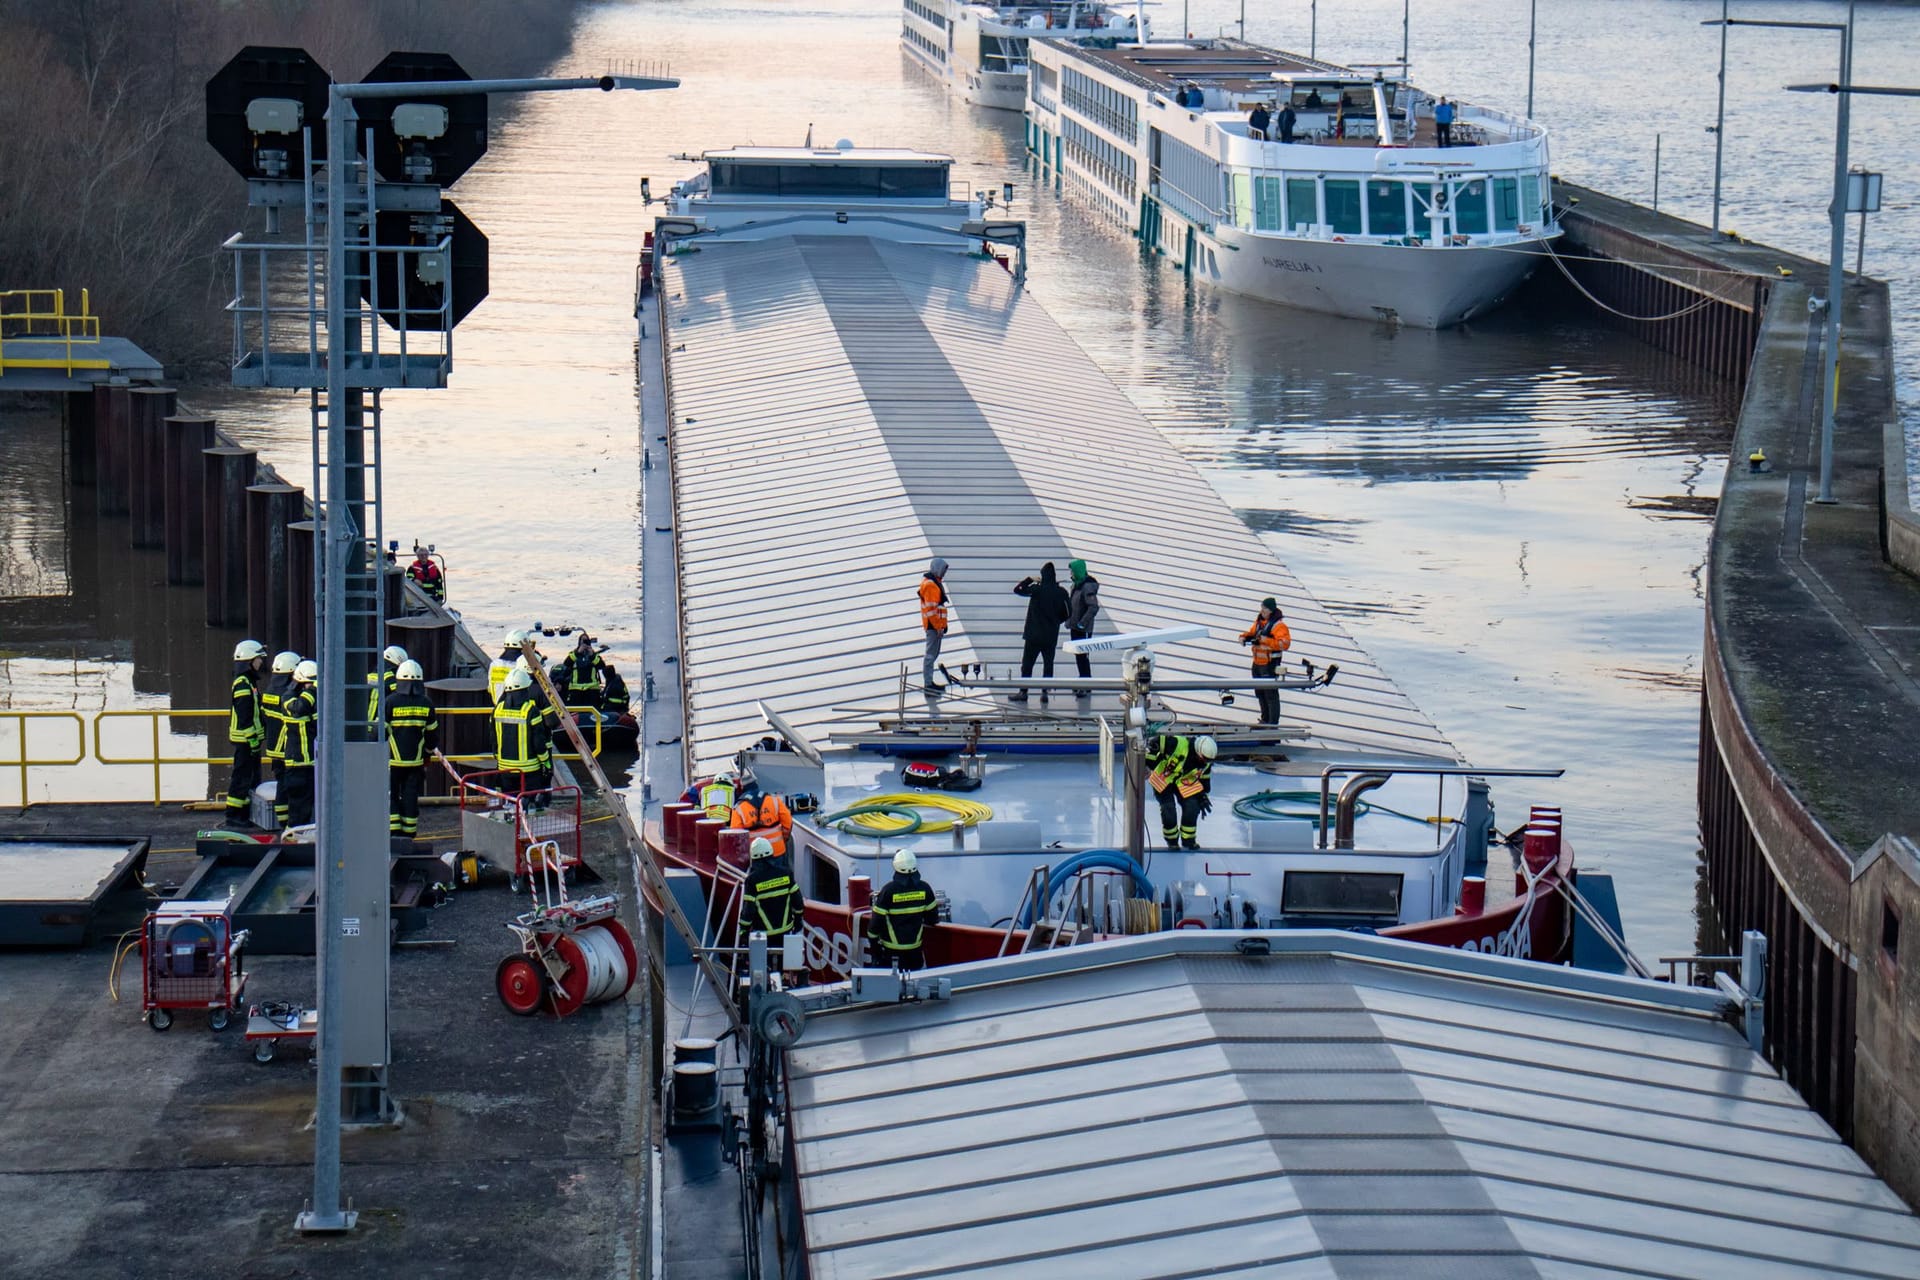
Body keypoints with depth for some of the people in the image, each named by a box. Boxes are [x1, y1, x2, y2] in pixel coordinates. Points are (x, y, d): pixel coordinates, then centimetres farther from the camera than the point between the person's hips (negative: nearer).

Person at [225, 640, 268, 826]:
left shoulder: (250, 682, 15)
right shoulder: (242, 684, -17)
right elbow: (244, 717, -21)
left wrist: (258, 736, 24)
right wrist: (252, 740, -21)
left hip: (250, 739, 10)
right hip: (245, 739, -10)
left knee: (252, 776, 15)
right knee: (242, 776, -6)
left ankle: (246, 813, 22)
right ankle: (233, 816, -2)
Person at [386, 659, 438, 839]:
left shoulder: (391, 702, -9)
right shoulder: (426, 705, 2)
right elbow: (433, 735, 11)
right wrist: (427, 751, 28)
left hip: (393, 760, -3)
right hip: (416, 761, 3)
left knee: (391, 795, 6)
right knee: (410, 796, 9)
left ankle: (393, 831, -5)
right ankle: (409, 833, 11)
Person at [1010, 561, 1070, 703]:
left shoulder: (1037, 589, -12)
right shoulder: (1061, 593, -3)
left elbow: (1017, 589, 0)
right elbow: (1066, 615, 3)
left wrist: (1029, 579, 9)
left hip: (1034, 634, -3)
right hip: (1051, 636, 3)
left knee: (1027, 663, 5)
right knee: (1048, 663, 11)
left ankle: (1023, 692, 5)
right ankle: (1045, 692, 8)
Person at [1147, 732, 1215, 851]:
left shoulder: (1205, 762, -13)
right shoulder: (1177, 744, -35)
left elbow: (1204, 777, 4)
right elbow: (1157, 743, -28)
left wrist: (1202, 797, 7)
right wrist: (1147, 762, -23)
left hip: (1183, 782, 5)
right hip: (1163, 776, -5)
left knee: (1192, 808, -6)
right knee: (1168, 810, -12)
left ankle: (1188, 840, 13)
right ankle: (1172, 842, 8)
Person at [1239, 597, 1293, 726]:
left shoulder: (1278, 625, -15)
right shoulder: (1259, 621, 11)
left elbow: (1285, 643, -24)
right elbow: (1252, 633, 25)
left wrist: (1266, 640, -29)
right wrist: (1244, 637, 4)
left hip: (1270, 664, -9)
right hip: (1257, 662, 9)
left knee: (1271, 694, -6)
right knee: (1259, 692, 18)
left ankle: (1273, 723, -2)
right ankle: (1265, 719, 31)